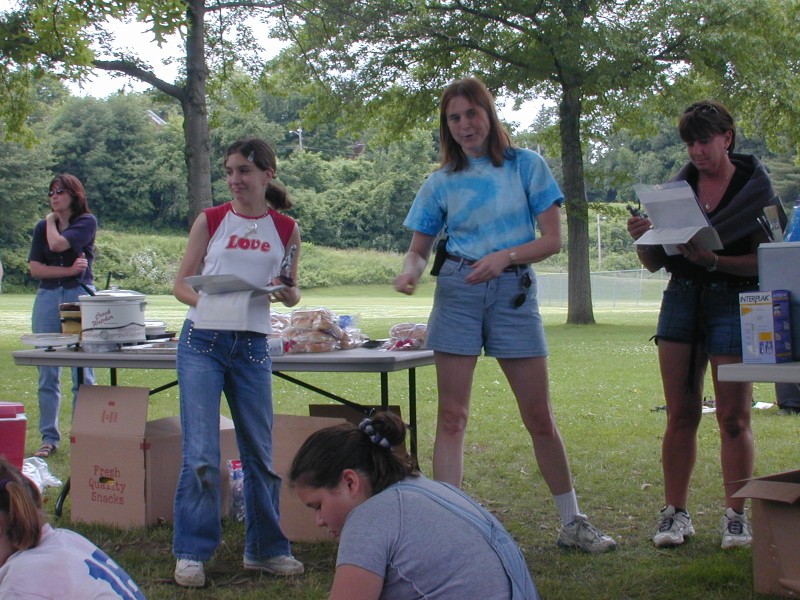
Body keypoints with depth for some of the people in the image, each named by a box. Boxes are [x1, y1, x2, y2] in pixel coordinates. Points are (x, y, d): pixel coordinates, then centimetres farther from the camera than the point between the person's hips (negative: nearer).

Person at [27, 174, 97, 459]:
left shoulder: (87, 222, 2)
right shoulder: (42, 227, 14)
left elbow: (58, 244, -14)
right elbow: (34, 268, 4)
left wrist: (52, 221, 6)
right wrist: (69, 270, -8)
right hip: (47, 299, 4)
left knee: (83, 374, -4)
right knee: (47, 375, 3)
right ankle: (49, 438, 10)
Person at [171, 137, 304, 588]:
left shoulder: (286, 229, 7)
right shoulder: (210, 221, 4)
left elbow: (291, 294, 14)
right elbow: (181, 282, 6)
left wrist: (288, 293, -10)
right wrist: (203, 300, -15)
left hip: (253, 345, 2)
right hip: (203, 341, -2)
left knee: (260, 453, 8)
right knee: (201, 453, -7)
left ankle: (265, 548, 23)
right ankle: (191, 553, 3)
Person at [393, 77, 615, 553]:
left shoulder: (528, 166, 2)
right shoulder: (443, 182, 6)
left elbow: (553, 240, -2)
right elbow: (421, 247, 10)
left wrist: (505, 256, -18)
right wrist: (411, 271, -13)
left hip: (515, 291, -1)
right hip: (457, 292, 1)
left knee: (540, 418, 4)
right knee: (452, 417, -2)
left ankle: (573, 523, 17)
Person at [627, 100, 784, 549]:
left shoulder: (754, 185, -2)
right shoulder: (679, 186, 9)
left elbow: (766, 259, -10)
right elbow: (655, 263, 12)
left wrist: (713, 260, -23)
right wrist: (643, 239, -9)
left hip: (734, 302, -3)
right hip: (681, 300, 4)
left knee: (734, 416, -2)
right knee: (681, 414, 4)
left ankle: (736, 516, 7)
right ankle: (676, 513, 10)